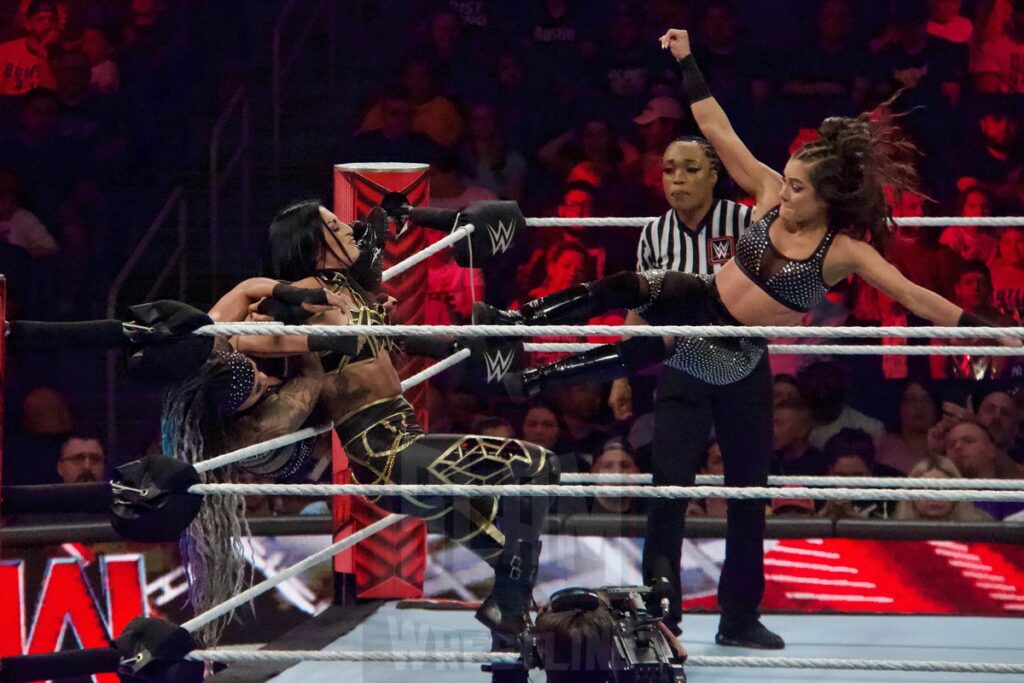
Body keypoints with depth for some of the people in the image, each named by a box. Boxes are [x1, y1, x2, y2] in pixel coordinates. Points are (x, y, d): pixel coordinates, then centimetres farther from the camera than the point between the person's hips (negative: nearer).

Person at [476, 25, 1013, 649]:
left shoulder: (845, 251, -18)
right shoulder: (770, 195, -8)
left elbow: (915, 296, -20)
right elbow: (720, 133, -8)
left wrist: (986, 330, -29)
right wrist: (687, 63, -11)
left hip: (739, 359, -1)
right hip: (700, 304, 1)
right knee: (627, 288, -25)